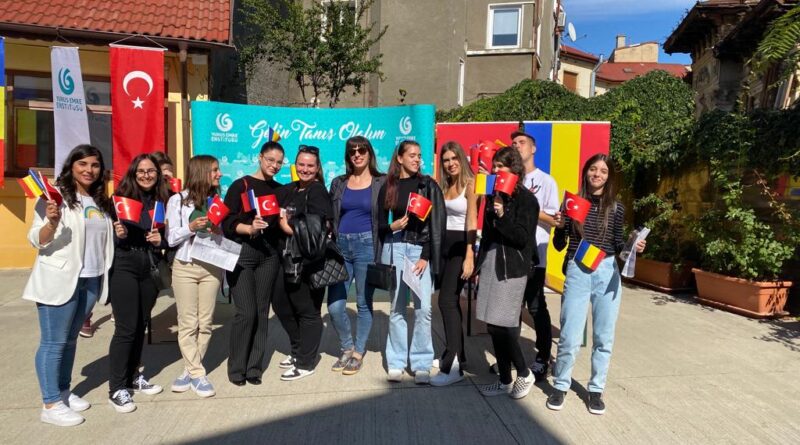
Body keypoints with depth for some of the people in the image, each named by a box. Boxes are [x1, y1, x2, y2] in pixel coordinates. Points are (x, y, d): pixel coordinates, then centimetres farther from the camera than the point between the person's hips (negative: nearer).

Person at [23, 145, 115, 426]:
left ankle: (64, 392, 28)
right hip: (59, 281, -6)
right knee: (54, 341, 1)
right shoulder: (56, 196, -8)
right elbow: (36, 240, -11)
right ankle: (50, 405, 10)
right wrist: (52, 221, -30)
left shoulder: (100, 201, 11)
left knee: (71, 339, 17)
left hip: (90, 280, 6)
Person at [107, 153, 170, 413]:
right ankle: (117, 389, 7)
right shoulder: (122, 197, -5)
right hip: (124, 268, -5)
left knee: (141, 325, 13)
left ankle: (133, 377, 29)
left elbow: (168, 236, 13)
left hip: (149, 270, 5)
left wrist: (161, 240, -8)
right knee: (126, 328, -4)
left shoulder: (162, 201, 6)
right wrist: (118, 234, -24)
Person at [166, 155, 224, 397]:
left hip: (212, 266, 3)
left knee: (205, 323, 6)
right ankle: (197, 374, 11)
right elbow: (171, 238, -4)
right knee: (188, 323, 0)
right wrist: (191, 227, -19)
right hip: (185, 267, -3)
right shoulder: (178, 200, -2)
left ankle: (190, 370, 20)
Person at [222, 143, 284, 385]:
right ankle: (236, 368, 10)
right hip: (241, 252, -4)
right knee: (246, 312, -7)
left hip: (269, 254, 4)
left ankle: (254, 367, 17)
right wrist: (250, 228, -22)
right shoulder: (241, 185, 1)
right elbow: (227, 222, -6)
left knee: (262, 312, 5)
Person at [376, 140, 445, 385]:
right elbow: (380, 224, 12)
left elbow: (436, 223, -2)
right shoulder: (388, 187, 8)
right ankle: (396, 362, 14)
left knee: (423, 308, -6)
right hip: (395, 248, 2)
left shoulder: (428, 185, 3)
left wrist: (426, 256, -9)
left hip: (420, 250, -1)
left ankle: (421, 364, 5)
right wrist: (392, 226, -10)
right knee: (397, 307, 5)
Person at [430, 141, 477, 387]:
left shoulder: (470, 185, -7)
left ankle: (453, 366, -6)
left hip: (460, 246, -7)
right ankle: (456, 353, 26)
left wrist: (469, 257, -18)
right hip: (443, 245, 7)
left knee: (447, 301, -11)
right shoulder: (443, 186, 12)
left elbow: (472, 223, -13)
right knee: (452, 301, 13)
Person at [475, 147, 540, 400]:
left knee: (502, 324, -8)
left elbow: (522, 237, -11)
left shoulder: (526, 199, -5)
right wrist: (479, 266, 16)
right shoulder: (495, 196, 14)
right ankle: (505, 381, 20)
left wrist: (503, 216, -23)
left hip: (511, 267, -7)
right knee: (493, 326, 8)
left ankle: (524, 374, 14)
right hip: (490, 263, 7)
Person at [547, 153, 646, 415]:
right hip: (577, 272, -1)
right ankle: (560, 386, 21)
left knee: (604, 337, 9)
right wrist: (559, 227, -16)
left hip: (608, 273, 2)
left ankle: (596, 390, 26)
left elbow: (617, 244, 11)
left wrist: (633, 246, -8)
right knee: (570, 337, 0)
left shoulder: (616, 207, 4)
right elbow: (559, 245, 3)